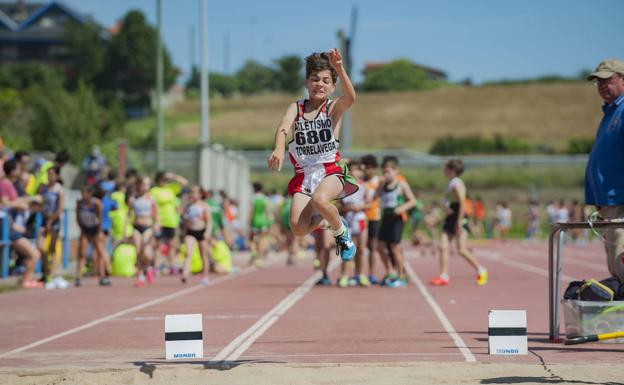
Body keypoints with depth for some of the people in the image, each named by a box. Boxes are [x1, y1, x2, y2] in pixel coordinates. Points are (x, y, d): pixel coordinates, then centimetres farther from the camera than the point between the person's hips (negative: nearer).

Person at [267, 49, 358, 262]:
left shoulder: (334, 107, 0)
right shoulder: (296, 107, 5)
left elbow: (350, 97, -22)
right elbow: (283, 128, -14)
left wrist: (339, 69, -37)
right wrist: (279, 149, -35)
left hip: (330, 170, -3)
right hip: (304, 174, 3)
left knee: (320, 200, -36)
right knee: (298, 228, -15)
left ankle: (340, 230, -3)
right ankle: (322, 219, 22)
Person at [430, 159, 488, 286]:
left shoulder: (457, 184, -15)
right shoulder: (450, 184, 13)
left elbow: (462, 204, -20)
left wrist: (459, 222, -23)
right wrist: (447, 208, 4)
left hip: (459, 220, -9)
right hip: (450, 219, 9)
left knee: (462, 249, -9)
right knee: (443, 246, 0)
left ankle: (481, 271, 6)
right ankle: (444, 276, 0)